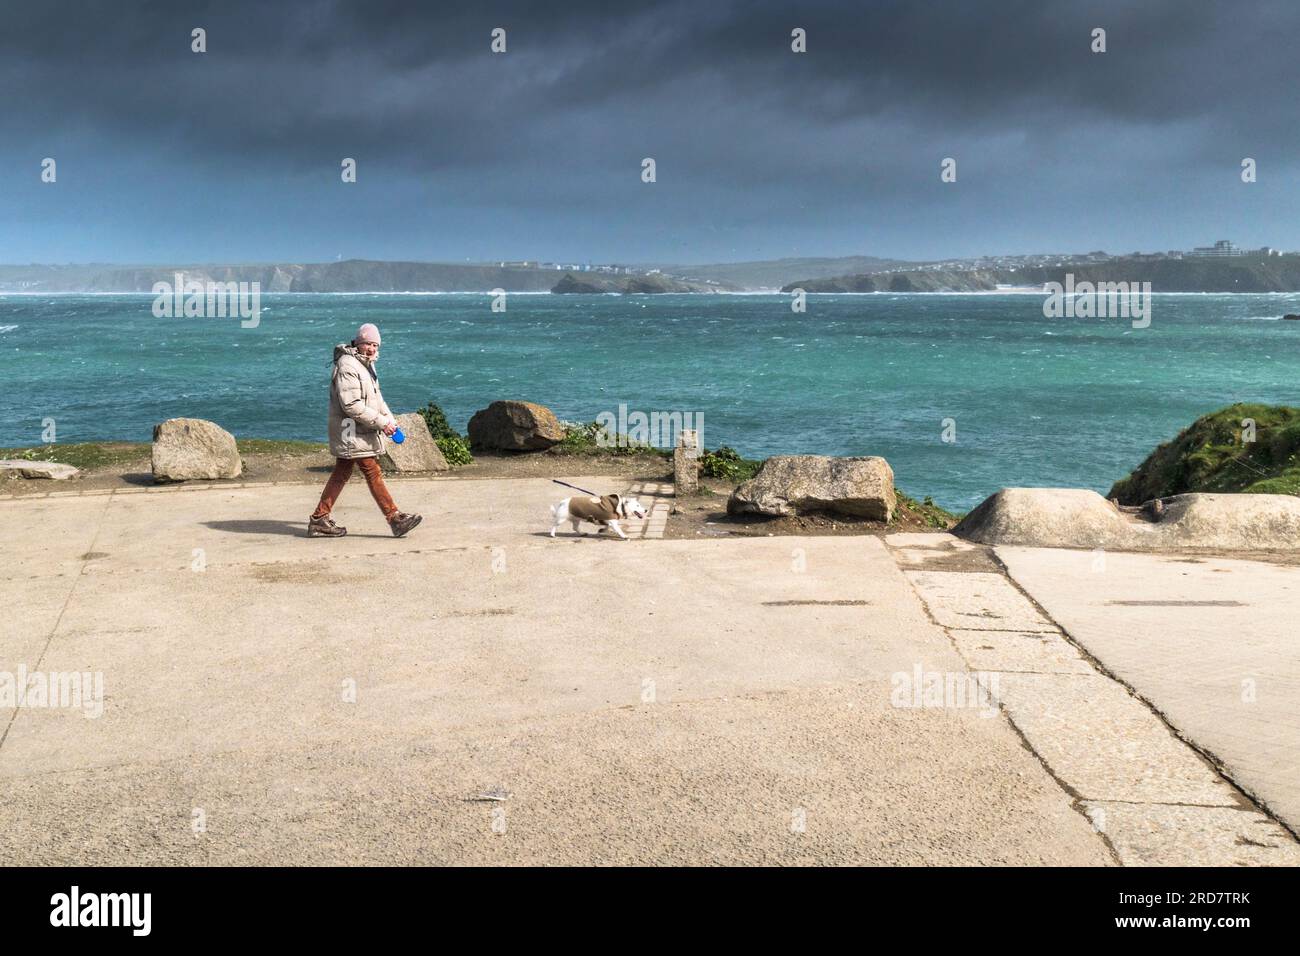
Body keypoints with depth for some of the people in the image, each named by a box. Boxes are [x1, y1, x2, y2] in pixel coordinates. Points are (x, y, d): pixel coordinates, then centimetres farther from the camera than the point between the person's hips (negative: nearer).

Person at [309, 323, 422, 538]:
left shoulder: (366, 365, 16)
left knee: (341, 474, 12)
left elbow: (376, 399, 24)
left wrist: (391, 420, 10)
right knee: (373, 473, -8)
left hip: (359, 432, 10)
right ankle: (395, 519, -7)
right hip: (351, 432, -10)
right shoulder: (347, 366, -17)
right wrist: (381, 422, -21)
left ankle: (319, 520, 17)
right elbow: (351, 405, -23)